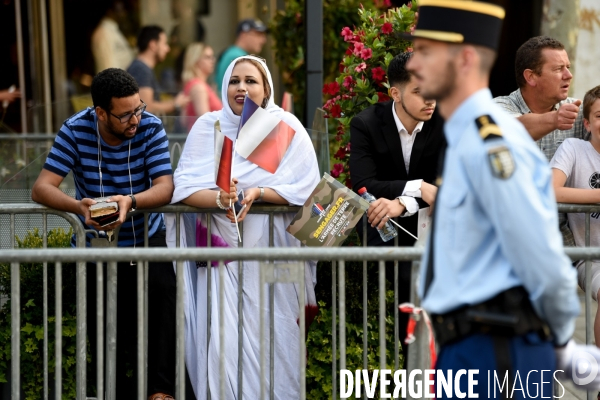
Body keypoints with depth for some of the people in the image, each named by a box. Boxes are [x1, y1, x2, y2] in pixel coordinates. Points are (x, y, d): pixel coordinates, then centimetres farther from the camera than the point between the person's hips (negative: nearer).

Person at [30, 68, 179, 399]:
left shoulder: (150, 128, -15)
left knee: (162, 290, -26)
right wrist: (79, 206, -42)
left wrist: (130, 201, -46)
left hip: (145, 237, -1)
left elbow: (165, 186, -24)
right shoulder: (75, 130, -15)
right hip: (95, 244, 1)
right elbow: (41, 188, -20)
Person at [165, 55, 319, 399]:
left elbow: (306, 188, -6)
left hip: (272, 253, -1)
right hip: (222, 250, 1)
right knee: (223, 340, -6)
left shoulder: (287, 127, 0)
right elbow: (185, 188, -4)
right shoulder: (207, 126, 5)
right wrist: (219, 198, -24)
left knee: (271, 341, -2)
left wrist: (257, 194, -20)